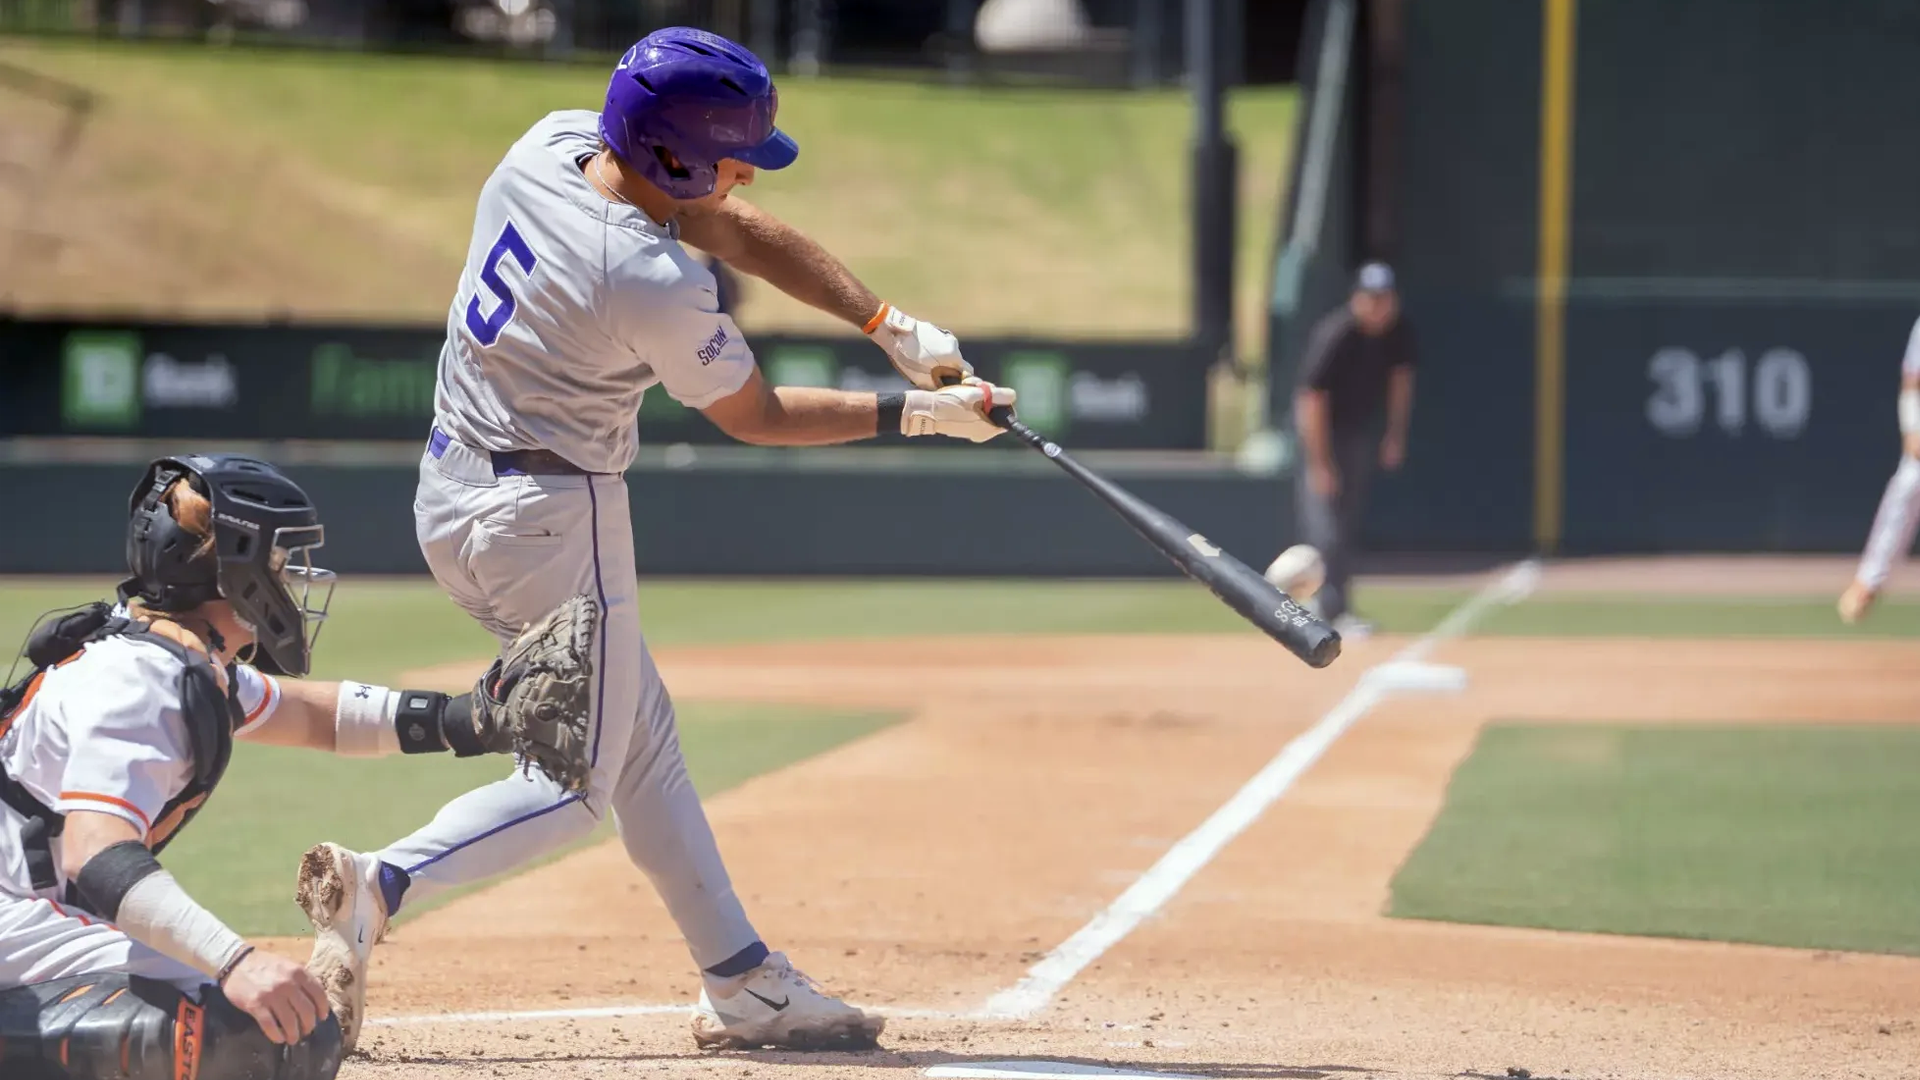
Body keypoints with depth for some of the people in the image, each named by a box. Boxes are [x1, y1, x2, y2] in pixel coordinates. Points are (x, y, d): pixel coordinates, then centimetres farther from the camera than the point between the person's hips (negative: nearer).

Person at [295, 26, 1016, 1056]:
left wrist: (893, 326, 1)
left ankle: (742, 984, 23)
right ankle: (383, 883, -19)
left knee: (641, 736, 17)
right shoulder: (656, 285, -27)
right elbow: (758, 416, -9)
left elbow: (741, 233, 3)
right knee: (580, 779, 2)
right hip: (550, 517, -9)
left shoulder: (552, 142, -4)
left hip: (450, 492, 9)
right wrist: (918, 414, -2)